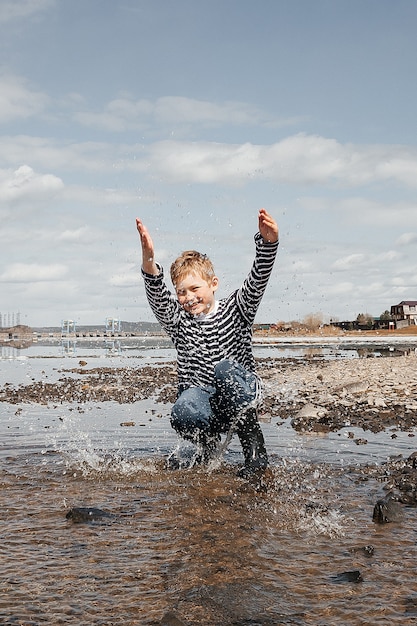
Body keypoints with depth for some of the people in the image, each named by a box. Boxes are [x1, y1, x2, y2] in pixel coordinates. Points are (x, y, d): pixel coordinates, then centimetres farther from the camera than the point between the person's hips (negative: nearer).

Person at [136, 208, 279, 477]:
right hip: (200, 395, 1)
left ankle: (255, 449, -21)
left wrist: (268, 241, -36)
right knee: (183, 412, -35)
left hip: (241, 394, 0)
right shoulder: (178, 320, 3)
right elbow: (157, 295, -16)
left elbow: (258, 279, -16)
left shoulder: (236, 310, 0)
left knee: (226, 368, -34)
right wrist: (149, 260, -36)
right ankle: (209, 444, 1)